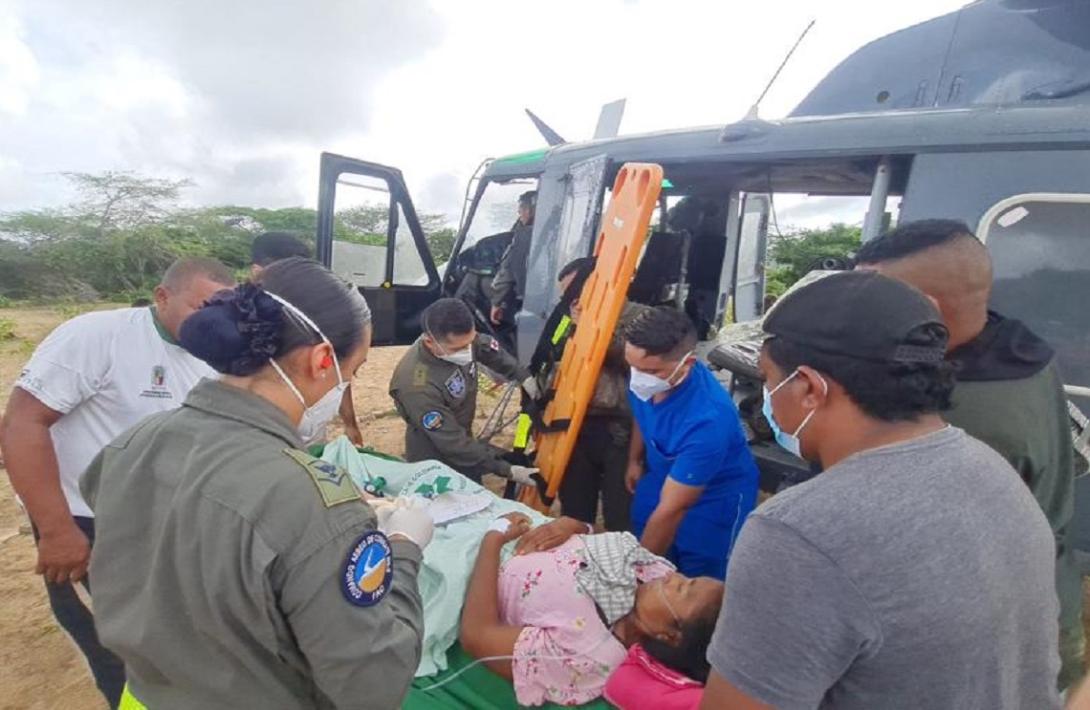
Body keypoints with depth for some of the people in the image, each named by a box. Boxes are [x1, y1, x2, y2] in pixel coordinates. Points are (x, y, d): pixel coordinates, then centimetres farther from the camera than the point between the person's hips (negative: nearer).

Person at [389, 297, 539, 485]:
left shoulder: (460, 340, -20)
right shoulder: (418, 386, -39)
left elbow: (486, 348, 3)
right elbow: (453, 445, -32)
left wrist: (524, 378, -7)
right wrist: (507, 470, -29)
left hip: (463, 444, 7)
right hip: (435, 464, -7)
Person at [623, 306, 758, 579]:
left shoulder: (707, 419, -41)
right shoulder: (646, 373, -23)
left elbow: (670, 510, -33)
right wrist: (635, 460, 14)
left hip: (715, 499, -6)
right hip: (663, 475, 6)